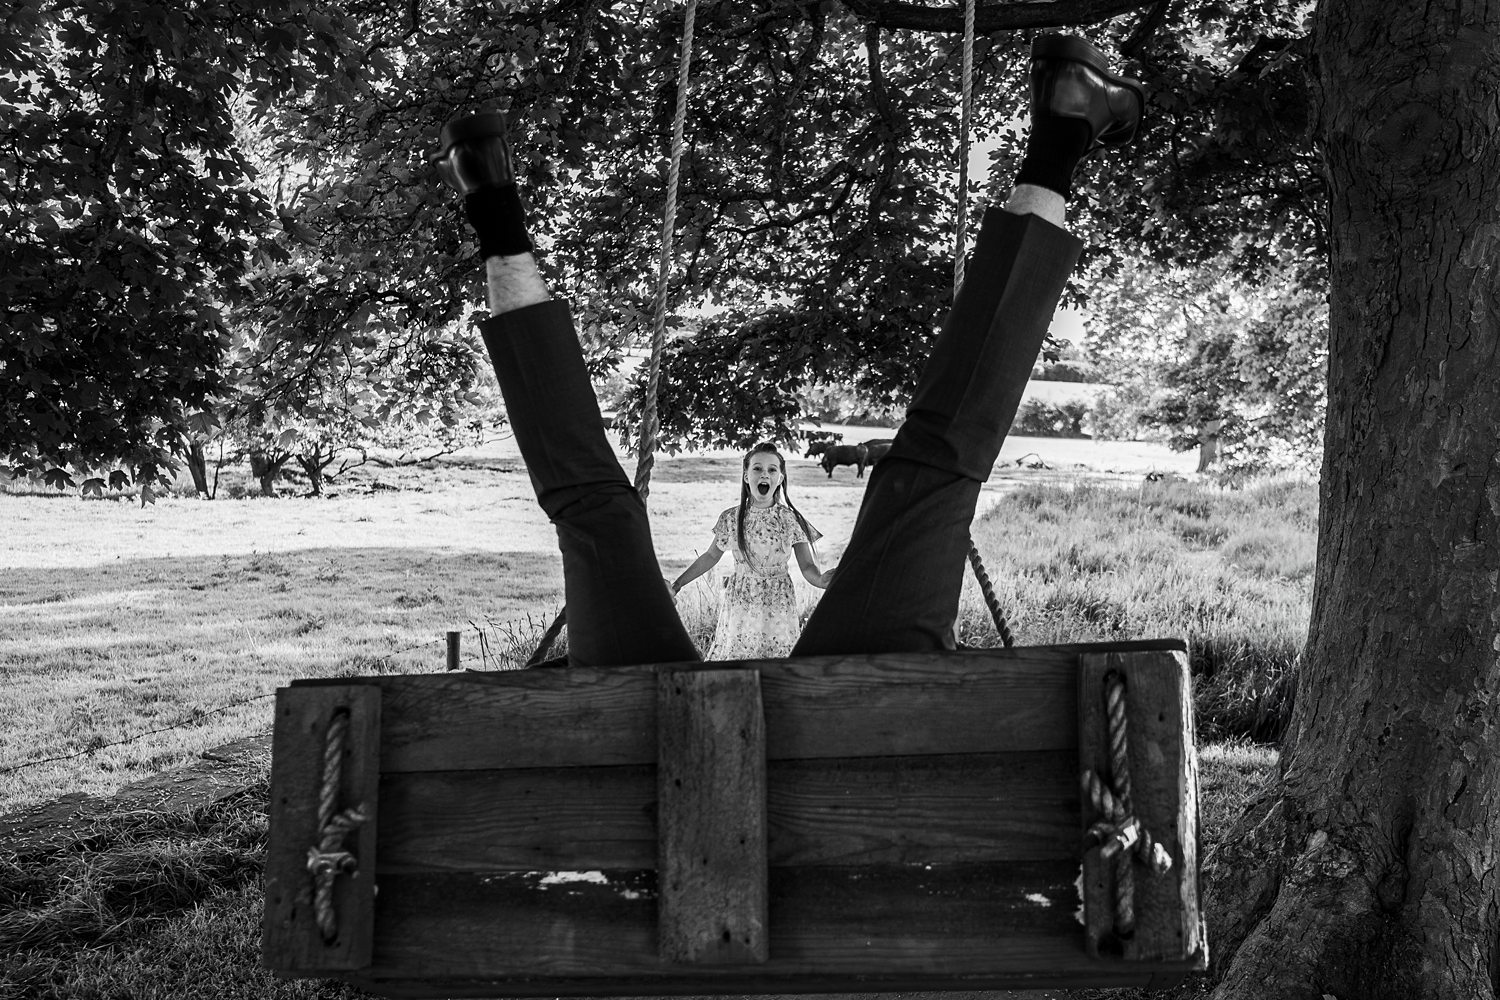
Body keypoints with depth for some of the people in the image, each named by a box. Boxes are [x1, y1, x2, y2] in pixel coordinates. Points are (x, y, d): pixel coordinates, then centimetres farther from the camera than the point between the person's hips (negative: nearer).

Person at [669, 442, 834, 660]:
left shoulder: (791, 520, -5)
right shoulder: (730, 519, -2)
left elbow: (807, 567, -6)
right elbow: (710, 556, 12)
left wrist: (820, 579, -29)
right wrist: (676, 585, 11)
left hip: (778, 608, -1)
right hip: (739, 609, 1)